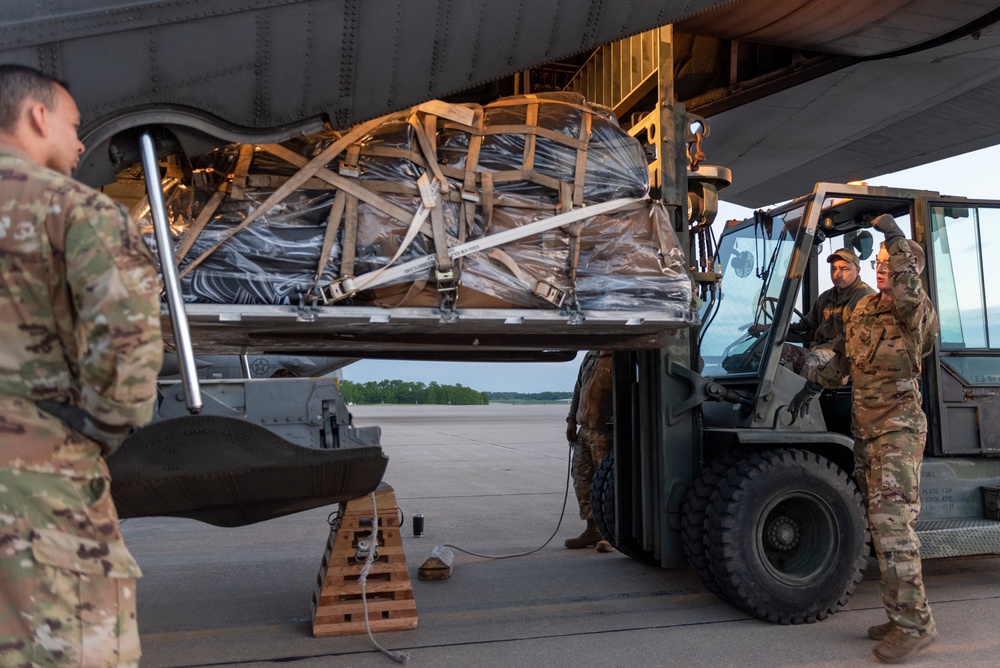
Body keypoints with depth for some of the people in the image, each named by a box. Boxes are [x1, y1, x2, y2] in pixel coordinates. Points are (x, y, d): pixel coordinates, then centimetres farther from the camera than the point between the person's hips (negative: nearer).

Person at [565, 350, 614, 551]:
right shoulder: (589, 357, 16)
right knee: (582, 480, 10)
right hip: (584, 429, 8)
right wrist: (571, 420, 16)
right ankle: (593, 531, 20)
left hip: (604, 432, -8)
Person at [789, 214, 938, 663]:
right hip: (865, 429, 8)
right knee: (882, 523, 11)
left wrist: (896, 238, -35)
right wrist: (814, 386, 21)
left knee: (892, 523, -14)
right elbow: (844, 356, 24)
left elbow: (908, 293, -36)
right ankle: (904, 616, 21)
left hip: (899, 429, -8)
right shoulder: (864, 308, 12)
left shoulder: (917, 315, -11)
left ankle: (913, 623, -5)